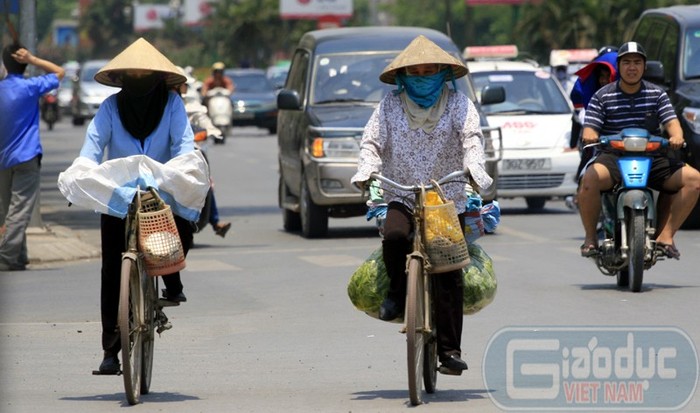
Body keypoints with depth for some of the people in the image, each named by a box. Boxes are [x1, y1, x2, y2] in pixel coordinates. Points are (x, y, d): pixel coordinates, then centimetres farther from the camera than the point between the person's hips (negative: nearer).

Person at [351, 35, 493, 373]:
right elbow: (372, 141, 4)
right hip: (401, 197, 1)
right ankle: (397, 292, -3)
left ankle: (449, 348, -3)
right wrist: (366, 170, -17)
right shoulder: (390, 105, 9)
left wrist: (474, 166, -30)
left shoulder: (456, 103, 5)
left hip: (448, 198, -1)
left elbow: (472, 136, -9)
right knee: (394, 236, -33)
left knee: (450, 273, -7)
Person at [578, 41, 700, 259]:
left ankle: (665, 235, -13)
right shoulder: (602, 96, 7)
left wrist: (676, 136, -23)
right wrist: (589, 135, -26)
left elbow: (671, 121, 2)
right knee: (590, 179, -36)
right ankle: (590, 237, -15)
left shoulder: (657, 94, 12)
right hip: (612, 157, -2)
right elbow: (590, 127, 0)